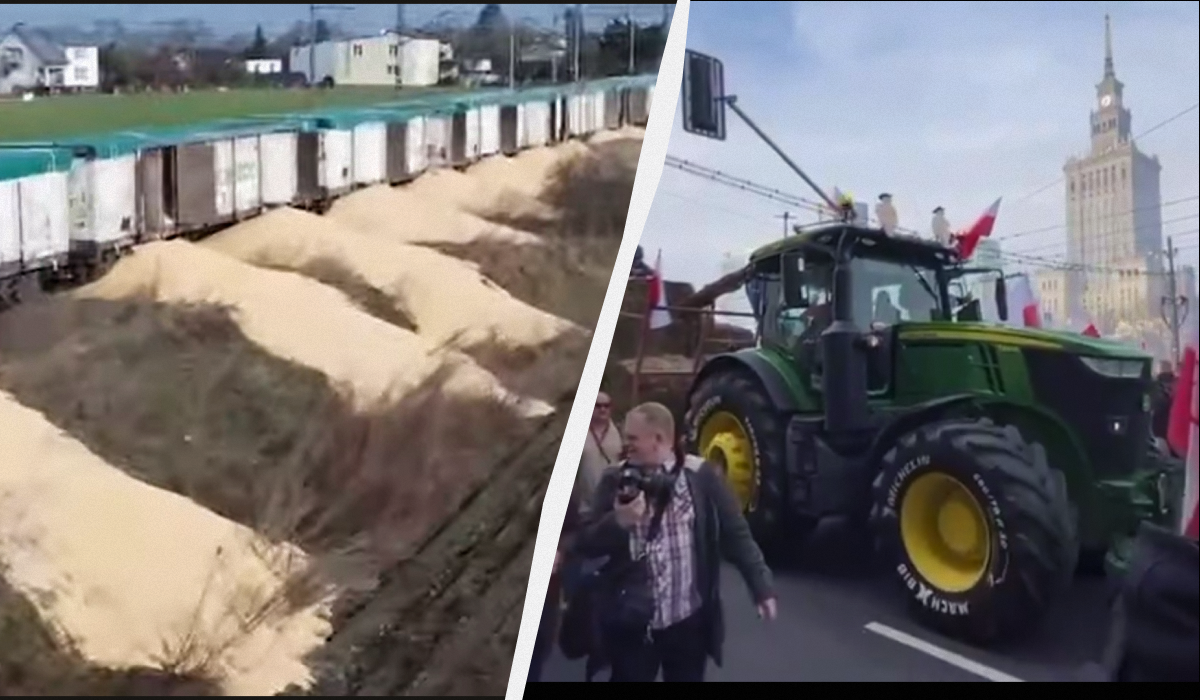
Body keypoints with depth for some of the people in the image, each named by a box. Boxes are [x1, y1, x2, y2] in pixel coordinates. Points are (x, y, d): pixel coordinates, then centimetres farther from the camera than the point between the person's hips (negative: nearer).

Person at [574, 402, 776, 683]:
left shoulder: (701, 476, -7)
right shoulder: (616, 481, -2)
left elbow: (736, 534, -1)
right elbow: (585, 544, -3)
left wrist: (761, 587, -6)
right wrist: (617, 521, -21)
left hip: (688, 623, -1)